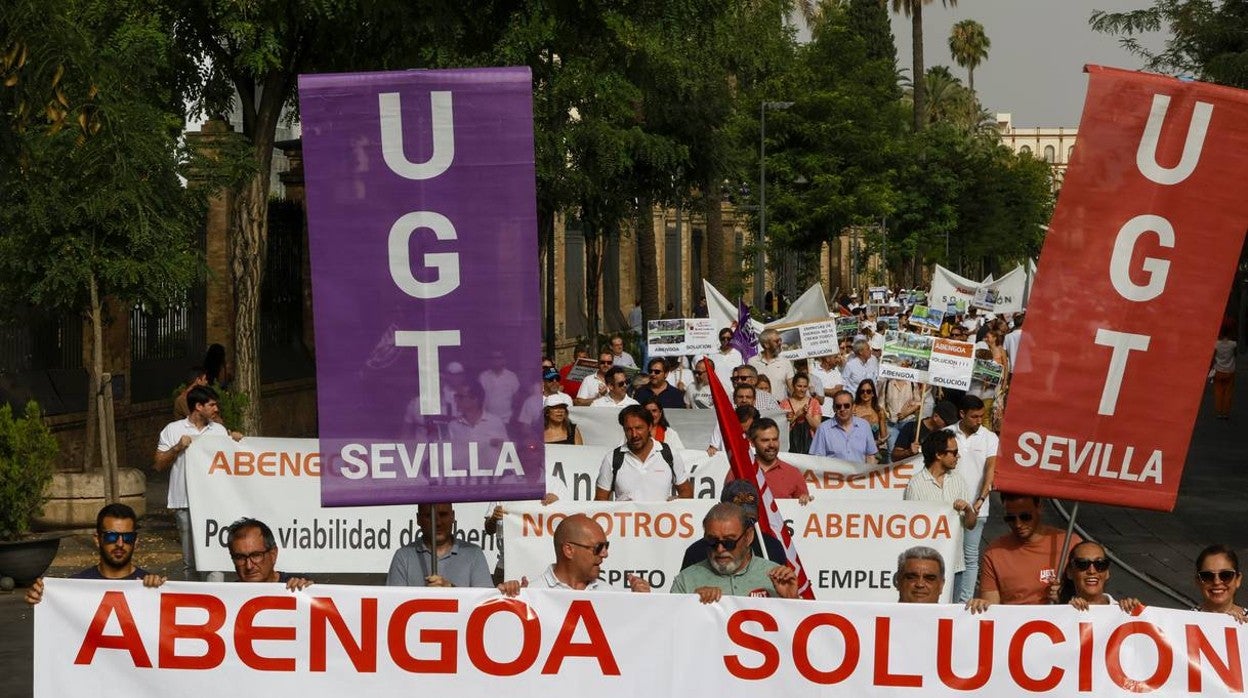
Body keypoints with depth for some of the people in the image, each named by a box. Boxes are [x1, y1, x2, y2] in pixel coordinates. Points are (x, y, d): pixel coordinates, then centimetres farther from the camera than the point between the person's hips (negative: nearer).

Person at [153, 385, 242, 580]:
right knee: (190, 559, 6)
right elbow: (158, 465, 3)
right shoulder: (173, 430, 5)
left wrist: (234, 442, 0)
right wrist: (177, 448, -10)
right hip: (186, 504, -1)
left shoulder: (219, 430, 13)